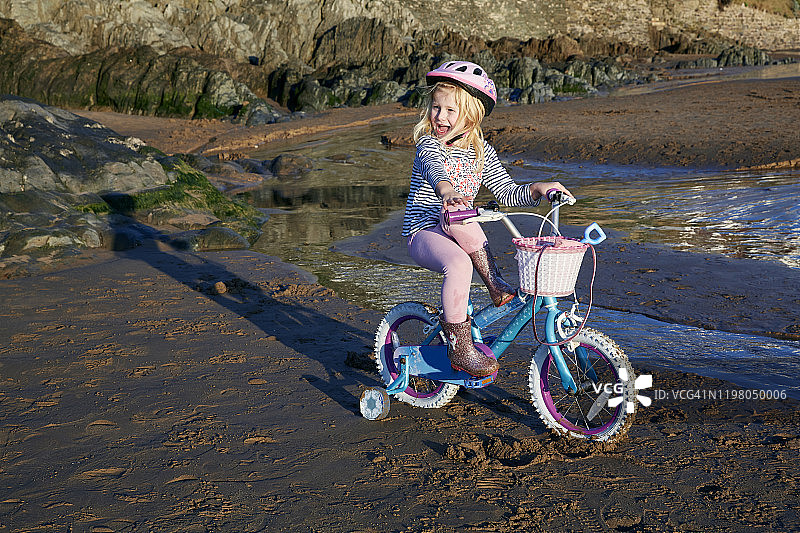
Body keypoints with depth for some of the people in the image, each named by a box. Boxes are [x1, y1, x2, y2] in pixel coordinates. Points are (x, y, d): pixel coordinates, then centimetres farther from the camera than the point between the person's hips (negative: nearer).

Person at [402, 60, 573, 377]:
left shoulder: (481, 152, 8)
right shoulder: (428, 143, -7)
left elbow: (507, 192, 10)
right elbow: (434, 169, -31)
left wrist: (539, 189, -8)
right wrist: (446, 191, -54)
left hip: (458, 233, 4)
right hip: (422, 233, -4)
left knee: (457, 218, -33)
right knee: (459, 265, -35)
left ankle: (496, 285, -26)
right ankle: (460, 348, -25)